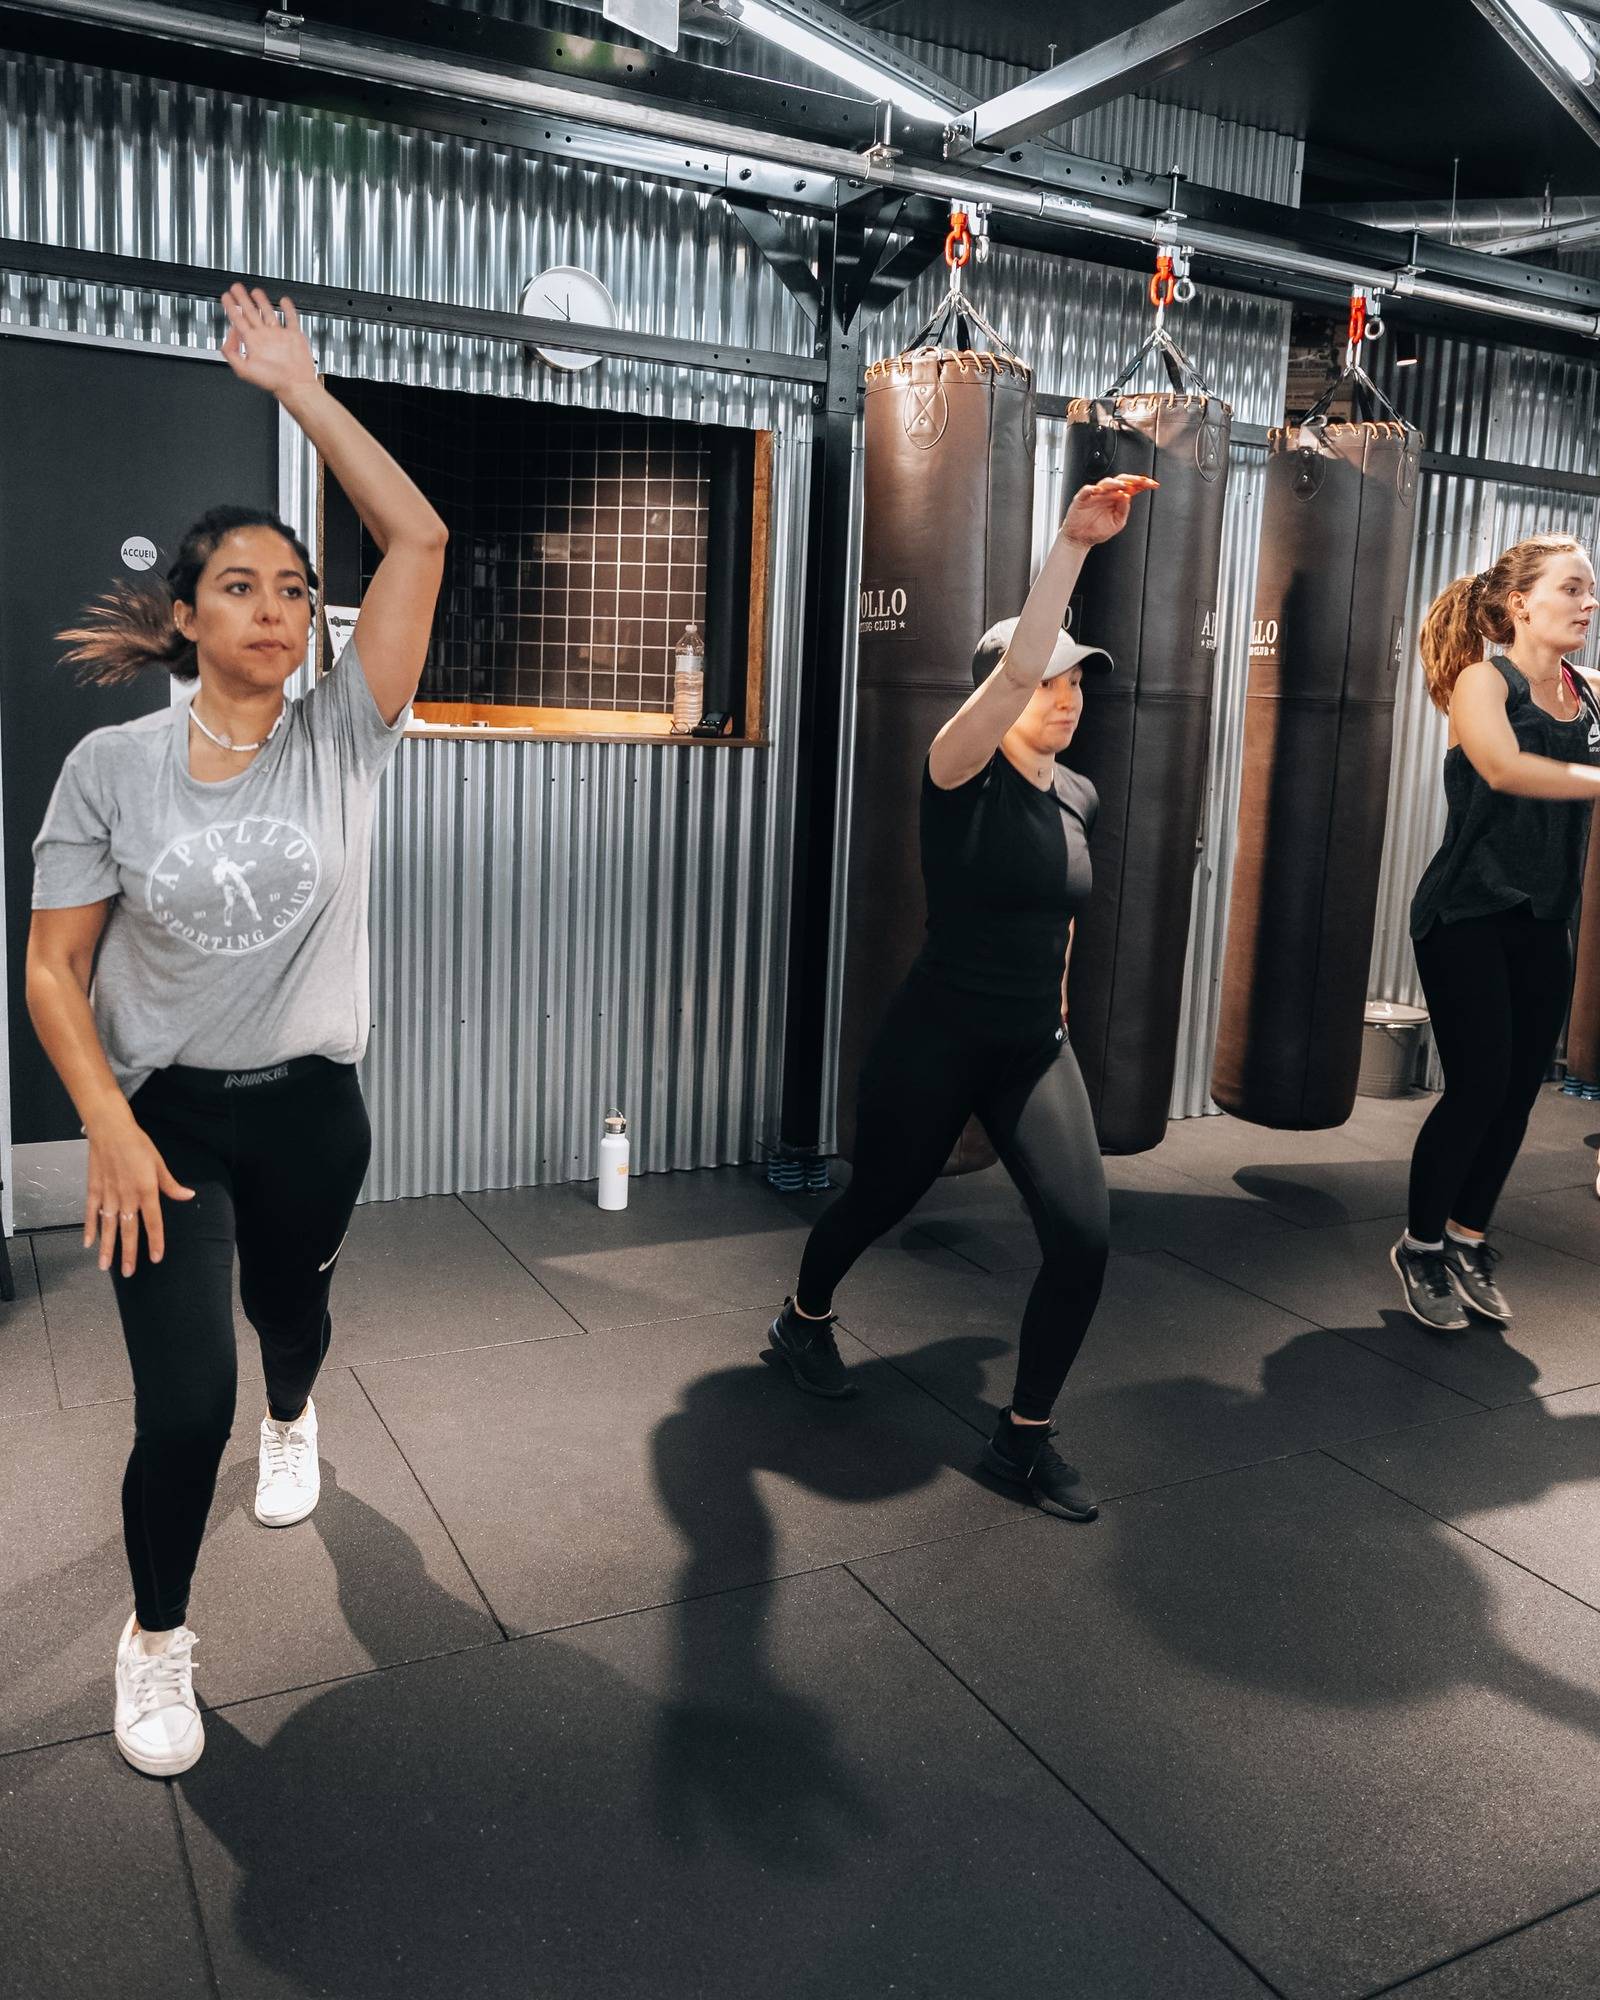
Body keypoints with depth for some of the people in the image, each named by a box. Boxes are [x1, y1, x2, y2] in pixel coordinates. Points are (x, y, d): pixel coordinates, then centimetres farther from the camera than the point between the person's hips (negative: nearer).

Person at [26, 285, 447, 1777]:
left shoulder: (340, 740, -6)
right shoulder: (112, 766, -7)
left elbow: (417, 542, -13)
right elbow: (55, 969, -5)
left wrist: (296, 388, -10)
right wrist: (111, 1128, -15)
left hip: (309, 1106, 2)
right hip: (163, 1111, -2)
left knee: (289, 1300, 25)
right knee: (182, 1401, -8)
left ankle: (291, 1418, 63)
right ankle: (155, 1640, 19)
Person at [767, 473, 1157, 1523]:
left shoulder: (1080, 796, 5)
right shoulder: (961, 775, -14)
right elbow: (1015, 669, -34)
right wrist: (1072, 544, -38)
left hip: (1035, 1049, 5)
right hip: (935, 1039, -5)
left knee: (1084, 1237, -9)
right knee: (881, 1198, 16)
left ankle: (1026, 1436, 10)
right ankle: (804, 1318, 50)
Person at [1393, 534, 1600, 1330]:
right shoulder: (1483, 681, -8)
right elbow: (1502, 766, -26)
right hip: (1468, 915, -6)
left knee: (1519, 1090, 7)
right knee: (1479, 1084, -8)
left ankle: (1468, 1241, 24)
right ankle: (1419, 1246, 11)